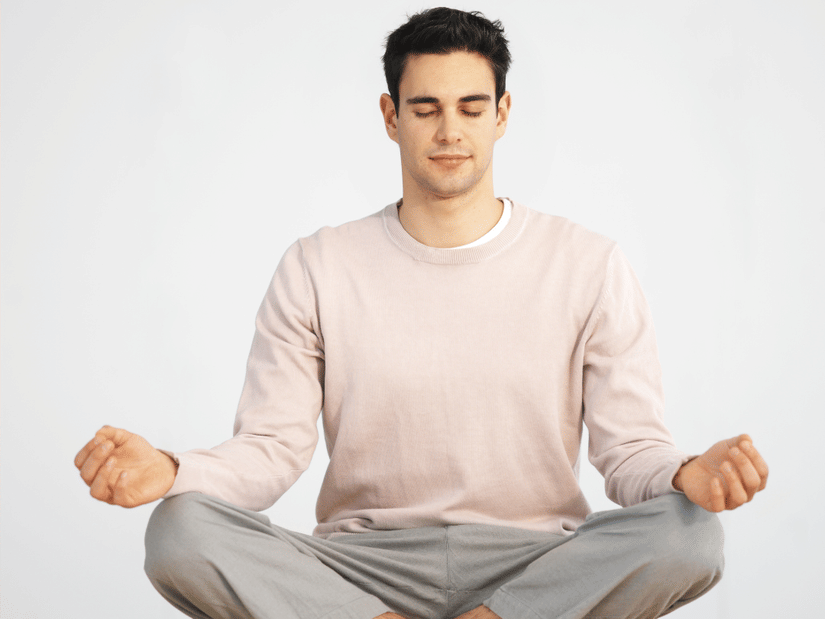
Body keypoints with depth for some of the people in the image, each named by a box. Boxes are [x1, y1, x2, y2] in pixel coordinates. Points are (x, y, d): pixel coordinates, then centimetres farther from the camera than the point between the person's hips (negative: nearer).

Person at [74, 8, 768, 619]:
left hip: (538, 562, 0)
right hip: (364, 562, 1)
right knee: (181, 531, -26)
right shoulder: (317, 269, 4)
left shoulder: (588, 266, 2)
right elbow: (270, 448, 0)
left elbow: (631, 451, -1)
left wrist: (687, 476, -25)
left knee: (687, 535, -31)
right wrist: (171, 471, -22)